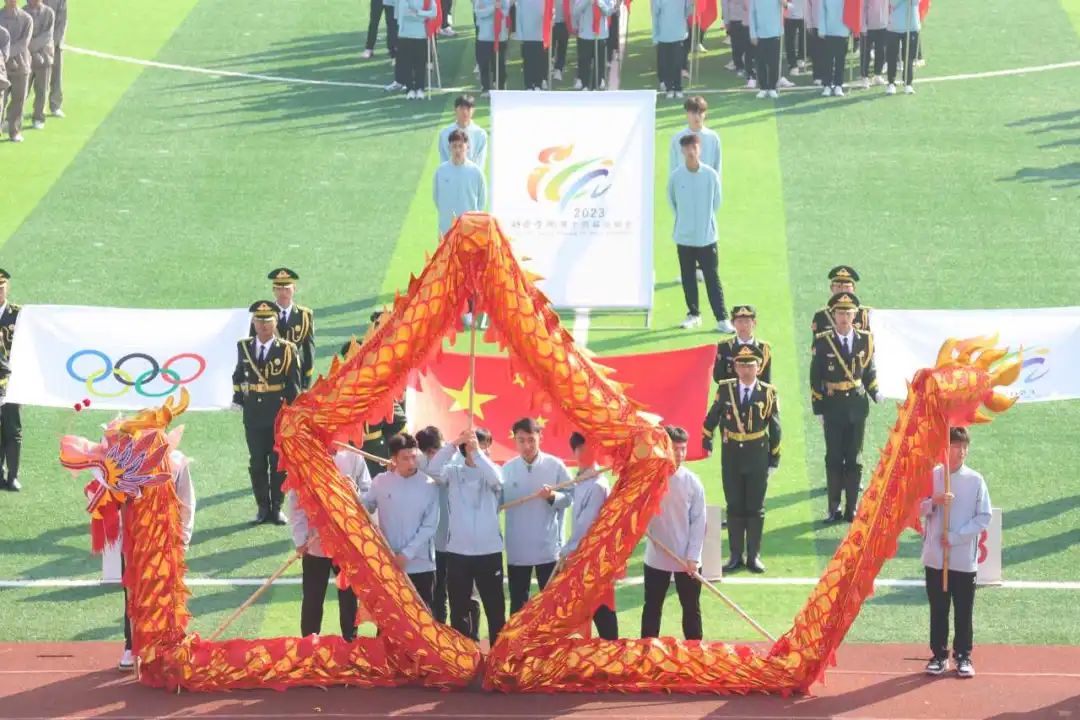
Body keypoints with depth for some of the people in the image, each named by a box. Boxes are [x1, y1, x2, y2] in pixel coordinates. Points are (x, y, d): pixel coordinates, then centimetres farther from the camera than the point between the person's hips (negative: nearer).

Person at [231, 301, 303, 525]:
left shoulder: (287, 350, -5)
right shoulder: (244, 347, 4)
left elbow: (294, 385, -2)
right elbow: (238, 375, 16)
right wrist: (238, 399, 7)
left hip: (279, 415, -2)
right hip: (253, 415, 2)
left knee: (278, 463, 5)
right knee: (257, 464, 6)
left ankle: (276, 508, 15)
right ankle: (263, 508, 14)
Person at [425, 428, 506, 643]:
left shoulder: (492, 471, 3)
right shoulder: (454, 472, 4)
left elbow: (496, 479, -20)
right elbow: (434, 469, -15)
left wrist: (477, 452, -25)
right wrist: (454, 444, -21)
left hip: (489, 551, -1)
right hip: (458, 551, 1)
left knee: (495, 608, 4)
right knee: (459, 608, 8)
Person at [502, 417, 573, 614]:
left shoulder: (555, 465, -5)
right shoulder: (507, 469, 0)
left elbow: (570, 497, -2)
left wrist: (553, 496, -22)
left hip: (548, 547, -2)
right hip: (517, 548, 2)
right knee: (518, 604, 11)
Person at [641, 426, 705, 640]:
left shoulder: (692, 482, -6)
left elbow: (699, 522, -4)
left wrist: (692, 557, -10)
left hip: (687, 560, 0)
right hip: (656, 558, 0)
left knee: (691, 607, 9)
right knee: (652, 607, 10)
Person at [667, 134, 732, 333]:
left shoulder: (711, 175, -8)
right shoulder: (676, 176, -6)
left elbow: (716, 202, 4)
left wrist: (705, 220, 7)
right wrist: (683, 219, 9)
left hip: (707, 236, -2)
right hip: (684, 236, 2)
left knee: (712, 278, -2)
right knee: (688, 278, 10)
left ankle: (721, 319, -1)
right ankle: (693, 314, 24)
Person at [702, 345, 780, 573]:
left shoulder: (768, 393, -4)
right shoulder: (725, 389, -1)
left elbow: (775, 428, 1)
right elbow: (713, 415, 14)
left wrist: (775, 458, 2)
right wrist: (706, 438, 22)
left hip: (758, 459, -1)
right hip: (731, 458, 1)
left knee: (755, 509, 5)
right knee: (734, 508, 6)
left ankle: (754, 556, 13)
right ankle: (736, 556, 13)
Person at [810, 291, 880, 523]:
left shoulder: (865, 340, 3)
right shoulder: (823, 342, -4)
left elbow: (869, 372, 13)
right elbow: (815, 378, -1)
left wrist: (875, 392, -3)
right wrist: (818, 409, -4)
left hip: (857, 407, 2)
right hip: (833, 408, -2)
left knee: (854, 460, 5)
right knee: (834, 459, 3)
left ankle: (852, 508, 12)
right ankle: (834, 508, 10)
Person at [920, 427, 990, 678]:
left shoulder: (975, 480, -3)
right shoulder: (930, 476, 1)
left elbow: (984, 518, -5)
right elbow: (916, 509, 2)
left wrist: (956, 537, -12)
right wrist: (933, 502, -19)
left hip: (964, 559, -1)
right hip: (935, 556, 1)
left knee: (964, 610, 5)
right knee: (938, 609, 8)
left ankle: (963, 656, 15)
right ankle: (939, 655, 18)